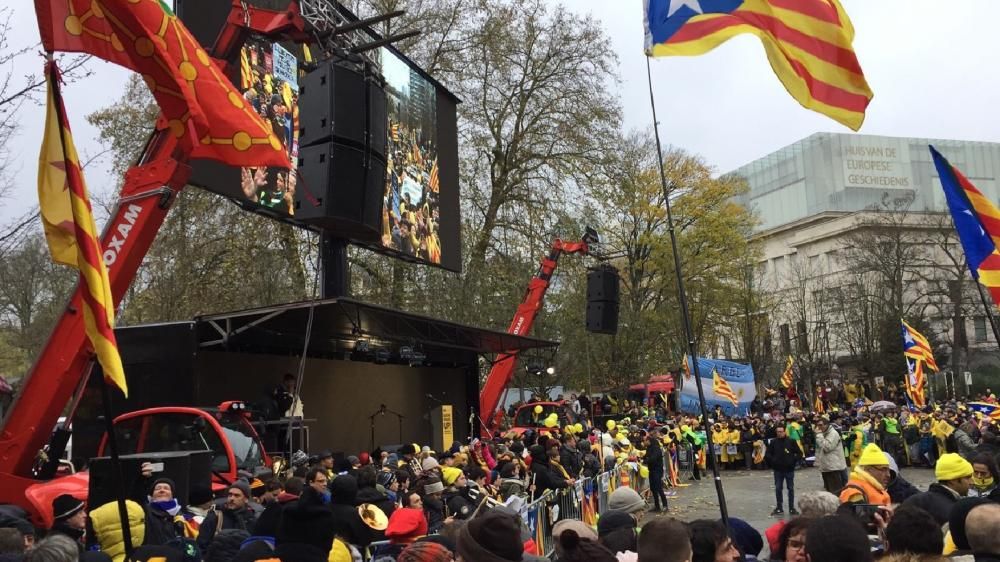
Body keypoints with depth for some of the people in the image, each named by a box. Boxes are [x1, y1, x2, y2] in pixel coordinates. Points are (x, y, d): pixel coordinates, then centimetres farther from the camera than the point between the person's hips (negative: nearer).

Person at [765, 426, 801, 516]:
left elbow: (799, 453, 1)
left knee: (791, 489, 8)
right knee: (778, 489, 5)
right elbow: (767, 454, 4)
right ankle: (778, 508, 14)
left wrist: (794, 461, -8)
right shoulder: (773, 442, -1)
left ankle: (792, 508, 17)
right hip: (778, 470, 1)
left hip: (789, 469, -1)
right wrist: (772, 462, -7)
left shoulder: (791, 441, -5)